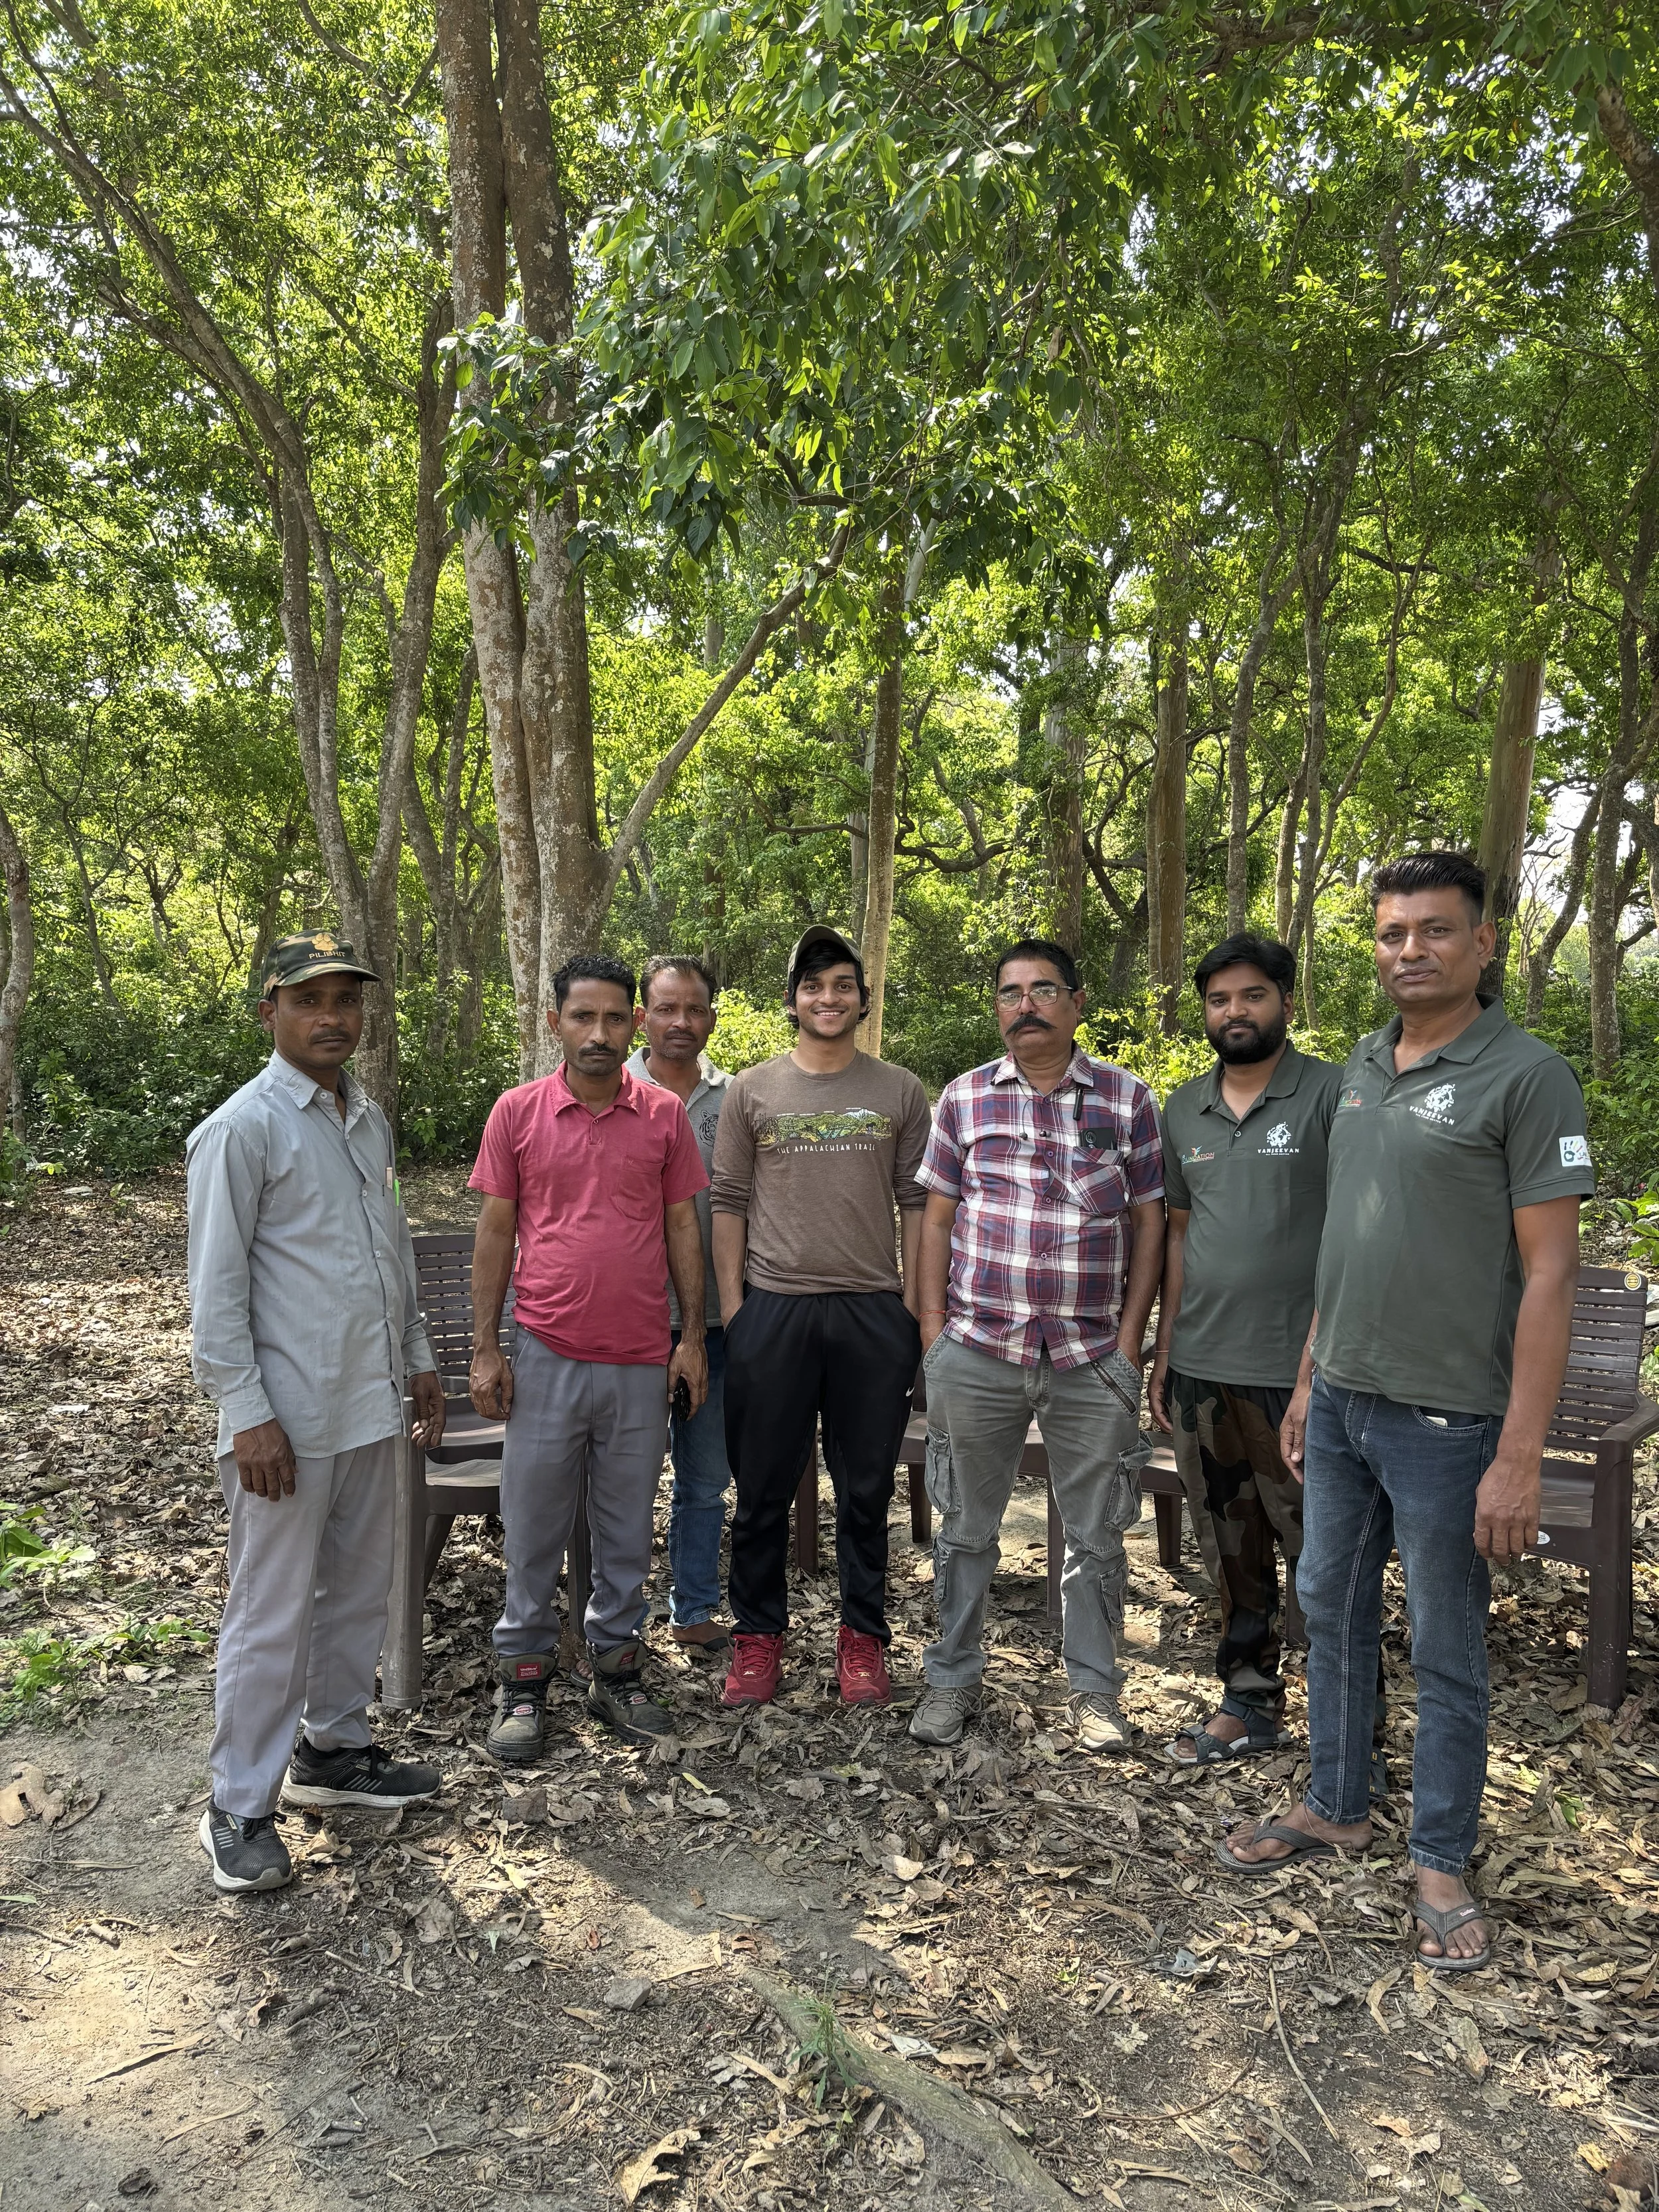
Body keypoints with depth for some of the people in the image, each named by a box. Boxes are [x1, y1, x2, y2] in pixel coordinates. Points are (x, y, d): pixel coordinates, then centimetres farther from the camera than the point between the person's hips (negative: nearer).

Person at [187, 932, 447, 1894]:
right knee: (274, 1613, 2)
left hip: (373, 1405, 7)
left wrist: (419, 1359, 18)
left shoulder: (371, 1120, 11)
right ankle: (240, 1808, 16)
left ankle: (334, 1749, 35)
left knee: (360, 1590, 17)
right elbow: (217, 1286, -14)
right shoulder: (242, 1128, -12)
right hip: (290, 1416, -7)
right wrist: (249, 1414, -17)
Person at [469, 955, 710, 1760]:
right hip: (546, 1358, -1)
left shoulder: (665, 1114, 2)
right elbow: (494, 1233, 2)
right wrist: (485, 1351, -1)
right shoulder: (517, 1112, -1)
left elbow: (682, 1228, 6)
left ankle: (615, 1669, 28)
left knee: (628, 1529, 13)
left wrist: (692, 1338, 2)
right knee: (533, 1528, 7)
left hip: (641, 1362, 1)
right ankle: (524, 1681, 23)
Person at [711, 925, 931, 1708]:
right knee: (763, 1487, 7)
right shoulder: (751, 1090, 5)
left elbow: (915, 1202, 7)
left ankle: (862, 1636, 23)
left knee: (866, 1488, 9)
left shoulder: (899, 1091, 6)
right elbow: (728, 1202, 5)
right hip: (772, 1308, 0)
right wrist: (731, 1304, 0)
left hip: (873, 1311, 1)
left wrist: (914, 1304, 1)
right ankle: (757, 1635, 22)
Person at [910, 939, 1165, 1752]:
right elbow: (938, 1216, 6)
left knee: (1096, 1535, 10)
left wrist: (1131, 1334, -2)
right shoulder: (965, 1097, 5)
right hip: (977, 1350, 0)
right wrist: (934, 1322, -1)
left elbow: (1149, 1220, 4)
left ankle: (1095, 1691, 27)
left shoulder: (1127, 1098, 4)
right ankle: (952, 1680, 26)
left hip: (1092, 1360, 0)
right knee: (965, 1529, 11)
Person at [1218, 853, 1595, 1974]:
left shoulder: (1527, 1075, -12)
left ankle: (1443, 1864, 25)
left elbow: (1549, 1272, -15)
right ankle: (1336, 1808, 36)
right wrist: (1309, 1377, 16)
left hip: (1446, 1418, -7)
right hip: (1342, 1405, 7)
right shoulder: (1363, 1068, 9)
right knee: (1334, 1609, 18)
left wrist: (1520, 1457, -18)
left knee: (1446, 1650, 7)